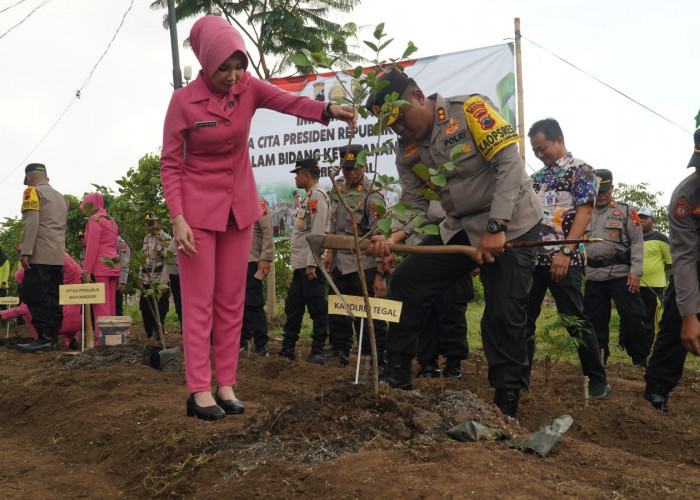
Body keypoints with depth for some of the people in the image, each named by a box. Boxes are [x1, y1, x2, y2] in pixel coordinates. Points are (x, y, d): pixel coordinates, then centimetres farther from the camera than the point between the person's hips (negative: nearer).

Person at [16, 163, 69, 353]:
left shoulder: (32, 191, -1)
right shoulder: (61, 197, 23)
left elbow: (31, 222, -14)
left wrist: (26, 251, -17)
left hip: (40, 256, -8)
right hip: (59, 256, 8)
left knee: (35, 295, -8)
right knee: (53, 297, 7)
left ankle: (45, 338, -13)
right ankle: (53, 338, 8)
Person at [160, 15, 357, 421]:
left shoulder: (247, 87, -2)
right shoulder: (184, 101, -11)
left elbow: (288, 100, -22)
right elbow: (170, 164, -9)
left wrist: (328, 109, -42)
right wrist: (178, 218, -19)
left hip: (239, 208, 4)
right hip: (198, 208, -4)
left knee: (232, 300, 7)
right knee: (199, 302, -3)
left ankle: (227, 385, 15)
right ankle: (199, 391, 2)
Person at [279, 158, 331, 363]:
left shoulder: (317, 197, -11)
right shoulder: (308, 198, 21)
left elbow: (317, 233, -19)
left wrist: (311, 263, -22)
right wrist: (300, 263, 21)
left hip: (310, 265, -11)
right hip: (300, 265, 11)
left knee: (317, 308, -4)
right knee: (293, 307, 14)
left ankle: (318, 352, 2)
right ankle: (287, 349, 21)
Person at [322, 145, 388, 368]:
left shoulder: (372, 196, -16)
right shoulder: (339, 187, 7)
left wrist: (380, 275, -22)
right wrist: (330, 251, 12)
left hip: (364, 265, -7)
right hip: (340, 262, 8)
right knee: (338, 311, 16)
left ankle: (380, 360, 6)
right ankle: (340, 352, 31)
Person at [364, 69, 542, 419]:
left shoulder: (470, 109, -18)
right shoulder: (407, 151, 2)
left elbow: (510, 163, -23)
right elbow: (414, 203, -1)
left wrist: (494, 228, -27)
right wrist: (392, 237, -23)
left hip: (510, 225, -6)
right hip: (460, 228, 7)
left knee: (504, 316, -9)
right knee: (406, 281, -2)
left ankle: (506, 407, 7)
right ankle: (396, 376, 9)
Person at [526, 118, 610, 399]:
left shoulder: (580, 170, 0)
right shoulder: (538, 177, 20)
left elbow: (585, 211, -11)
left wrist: (565, 252, -21)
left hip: (564, 259, -7)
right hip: (532, 257, 7)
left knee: (575, 320, -3)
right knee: (524, 318, 6)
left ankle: (598, 380, 10)